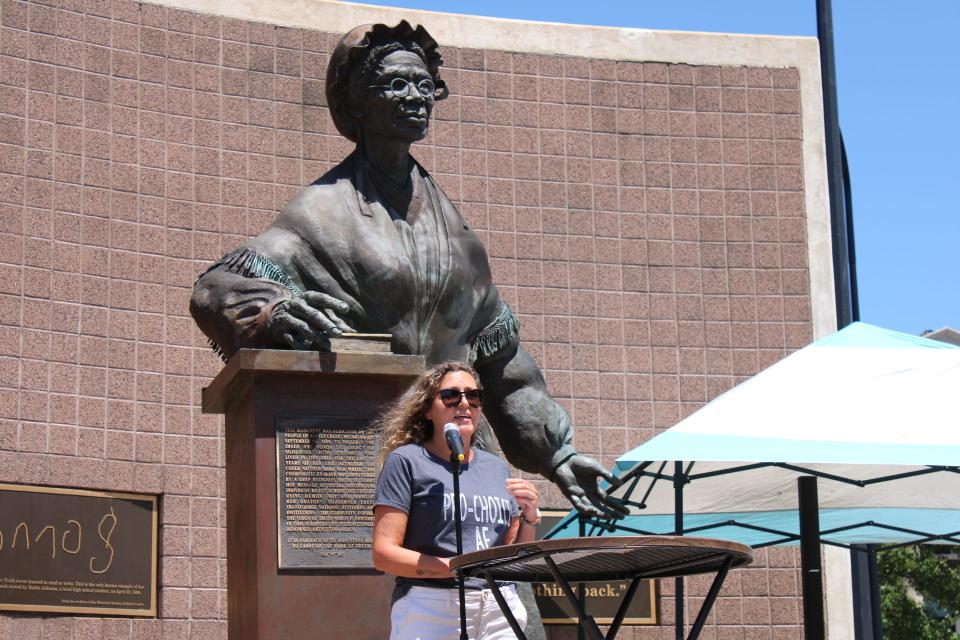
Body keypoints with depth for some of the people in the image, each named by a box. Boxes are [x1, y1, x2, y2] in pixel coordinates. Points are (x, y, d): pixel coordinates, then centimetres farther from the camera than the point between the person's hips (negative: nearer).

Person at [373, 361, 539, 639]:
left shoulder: (497, 467, 19)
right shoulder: (405, 461, 3)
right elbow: (384, 554, -6)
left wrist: (530, 516, 2)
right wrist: (456, 567, -17)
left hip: (500, 612, 4)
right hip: (432, 613, -4)